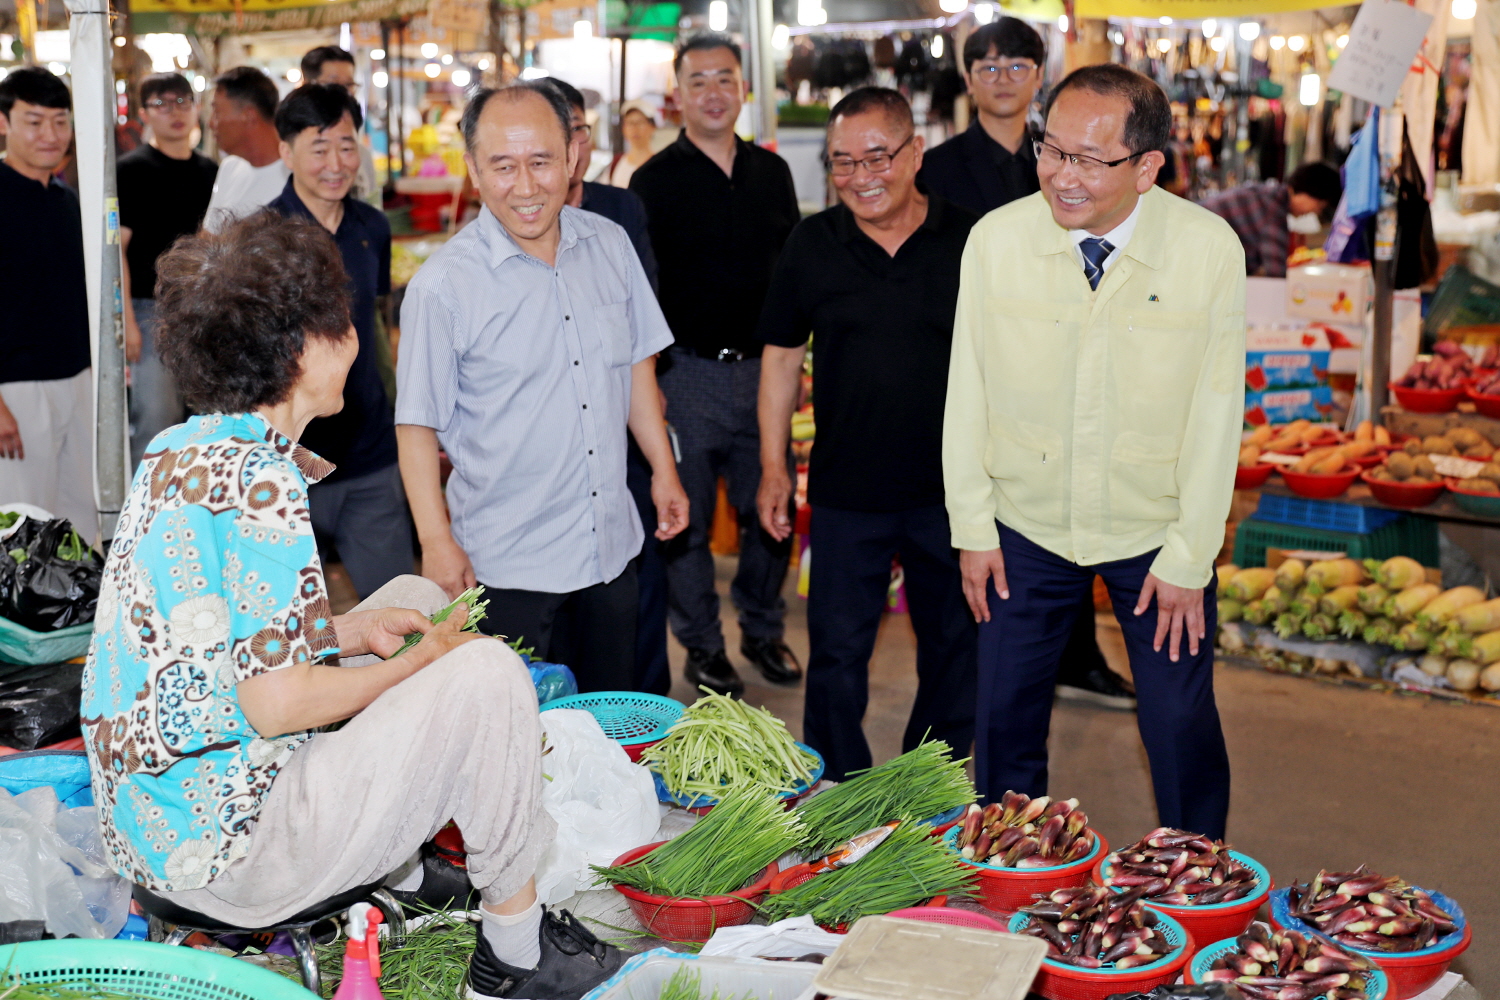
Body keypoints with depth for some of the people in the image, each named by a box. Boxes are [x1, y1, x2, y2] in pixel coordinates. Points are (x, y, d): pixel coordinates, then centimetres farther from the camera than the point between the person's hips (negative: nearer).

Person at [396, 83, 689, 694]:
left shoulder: (609, 245, 2)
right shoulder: (442, 286, -13)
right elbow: (417, 425, -10)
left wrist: (663, 471, 14)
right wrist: (437, 541, -12)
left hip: (611, 550, 5)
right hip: (508, 569, -4)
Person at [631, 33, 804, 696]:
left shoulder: (772, 172, 10)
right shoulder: (654, 181, -3)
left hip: (763, 368, 4)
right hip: (689, 372, -4)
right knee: (688, 516, 4)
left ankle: (763, 631, 27)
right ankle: (702, 645, 19)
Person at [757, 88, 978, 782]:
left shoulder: (970, 242, -4)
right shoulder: (812, 245, -1)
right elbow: (782, 355, 7)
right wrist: (773, 466, 4)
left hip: (952, 489, 1)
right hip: (845, 491, 0)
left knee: (955, 649, 14)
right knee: (837, 654, 5)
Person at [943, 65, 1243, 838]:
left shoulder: (1210, 250, -14)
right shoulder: (996, 238, -11)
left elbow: (1216, 411, -8)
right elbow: (968, 390, -2)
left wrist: (1188, 558, -6)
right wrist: (973, 529, -1)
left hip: (1156, 534, -1)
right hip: (1026, 527, 2)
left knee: (1182, 728, 5)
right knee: (1004, 718, 10)